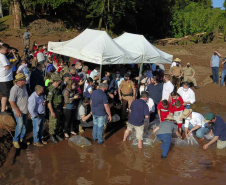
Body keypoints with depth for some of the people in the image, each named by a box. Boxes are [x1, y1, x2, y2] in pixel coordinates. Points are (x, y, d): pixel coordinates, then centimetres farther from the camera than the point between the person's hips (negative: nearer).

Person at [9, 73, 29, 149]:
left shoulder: (24, 86, 3)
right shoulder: (14, 89, -22)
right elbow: (11, 101, -21)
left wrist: (28, 107, 18)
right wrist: (17, 111, -20)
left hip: (25, 110, 8)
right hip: (18, 111, -8)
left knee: (25, 124, 14)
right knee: (20, 125, -9)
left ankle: (22, 138, 31)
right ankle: (15, 140, 8)